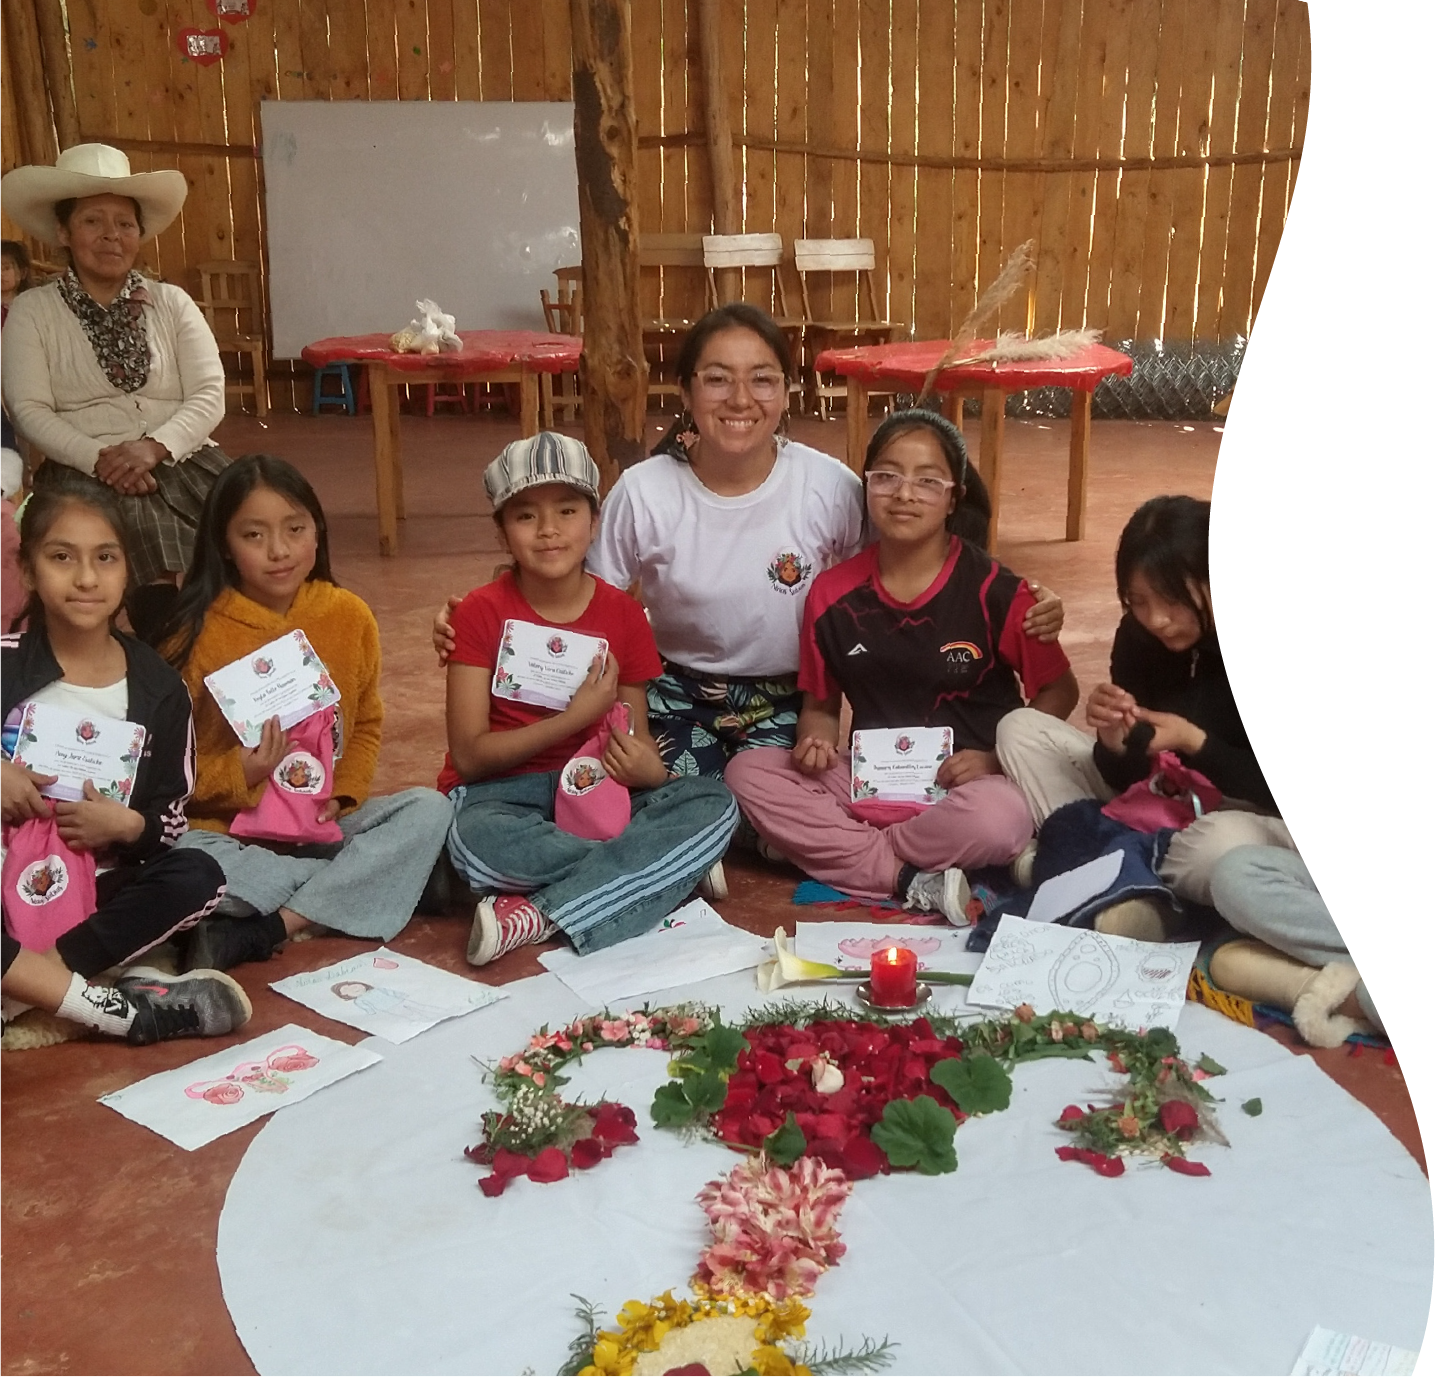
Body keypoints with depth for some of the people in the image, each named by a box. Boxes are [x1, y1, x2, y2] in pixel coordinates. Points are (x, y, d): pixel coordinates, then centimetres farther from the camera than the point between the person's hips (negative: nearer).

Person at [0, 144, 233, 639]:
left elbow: (209, 395, 3)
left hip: (182, 460, 2)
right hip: (84, 472, -2)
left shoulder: (172, 303, 14)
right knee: (149, 545, -32)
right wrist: (98, 458, -18)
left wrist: (155, 447, -15)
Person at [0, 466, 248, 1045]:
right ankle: (108, 1007, -32)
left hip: (96, 889, 3)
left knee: (198, 878, -23)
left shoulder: (157, 686, 0)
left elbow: (172, 817, 3)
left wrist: (125, 825, -18)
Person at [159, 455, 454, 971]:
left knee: (429, 811, -20)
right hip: (228, 828, -4)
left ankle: (254, 936, -25)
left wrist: (343, 794, -7)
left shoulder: (348, 615, 1)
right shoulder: (197, 634, -9)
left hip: (325, 823, 4)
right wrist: (238, 774, -23)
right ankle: (369, 885, -21)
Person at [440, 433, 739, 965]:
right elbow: (469, 755, -11)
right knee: (477, 840, -39)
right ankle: (665, 864, -17)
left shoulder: (623, 614, 2)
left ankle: (538, 917, -27)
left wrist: (650, 770, -18)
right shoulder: (482, 612, -7)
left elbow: (636, 735, 7)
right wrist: (576, 718, -20)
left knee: (714, 804, -23)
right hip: (503, 792, -3)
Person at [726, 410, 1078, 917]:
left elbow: (1059, 692, 1)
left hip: (960, 786, -3)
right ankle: (913, 881, -23)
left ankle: (826, 851, -15)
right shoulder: (833, 595, 1)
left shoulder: (995, 591, -7)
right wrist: (815, 741, -11)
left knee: (1002, 818, -37)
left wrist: (996, 759, -12)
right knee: (747, 772, -18)